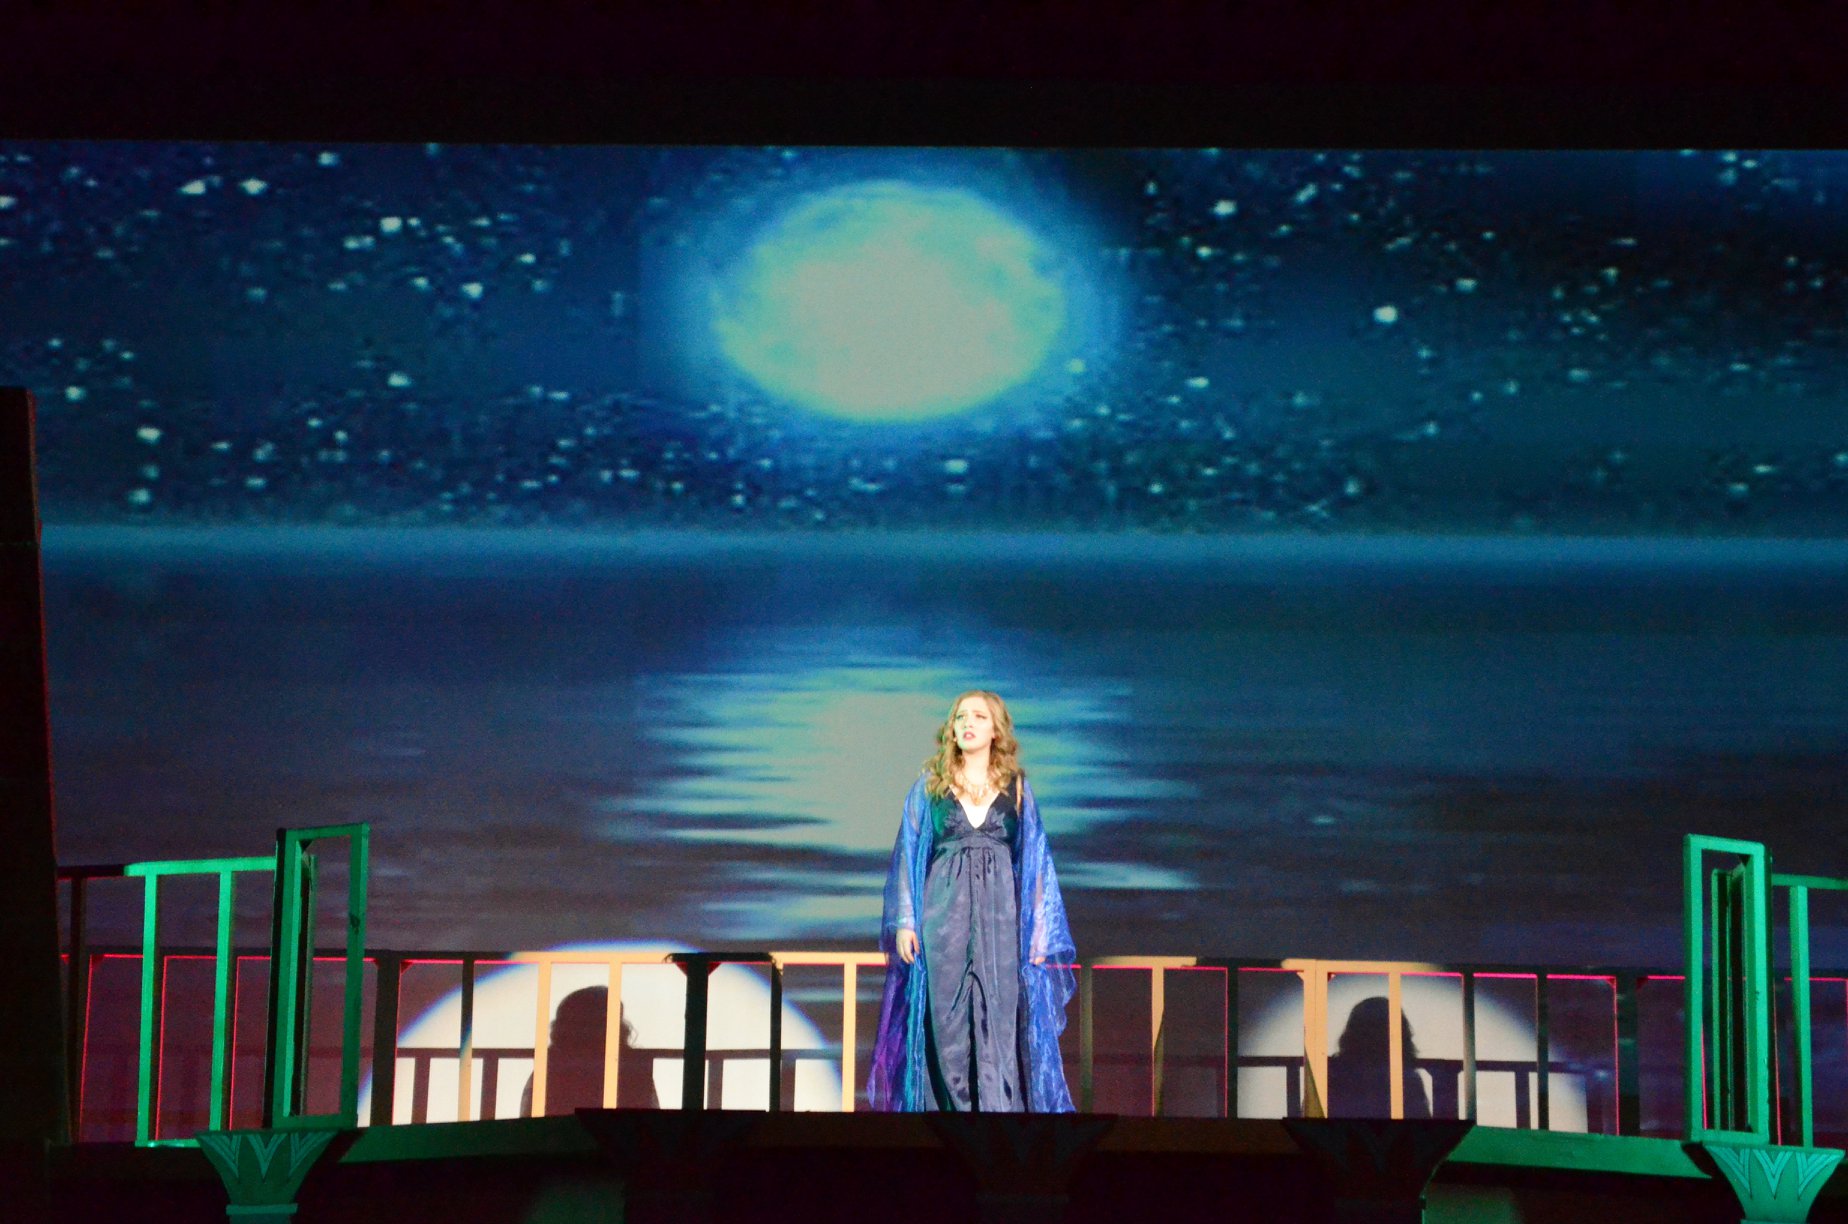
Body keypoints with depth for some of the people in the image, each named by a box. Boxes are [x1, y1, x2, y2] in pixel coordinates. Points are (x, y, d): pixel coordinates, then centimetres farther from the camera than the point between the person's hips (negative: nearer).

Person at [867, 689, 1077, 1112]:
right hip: (943, 914, 0)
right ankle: (958, 1105, 3)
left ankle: (999, 1109, -6)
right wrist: (904, 921, -3)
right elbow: (908, 854, 7)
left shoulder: (1017, 789, 8)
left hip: (1000, 917, 0)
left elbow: (1034, 860, 8)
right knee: (947, 1021, -2)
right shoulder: (929, 787, 8)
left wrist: (1039, 931, 2)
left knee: (1000, 1020, -6)